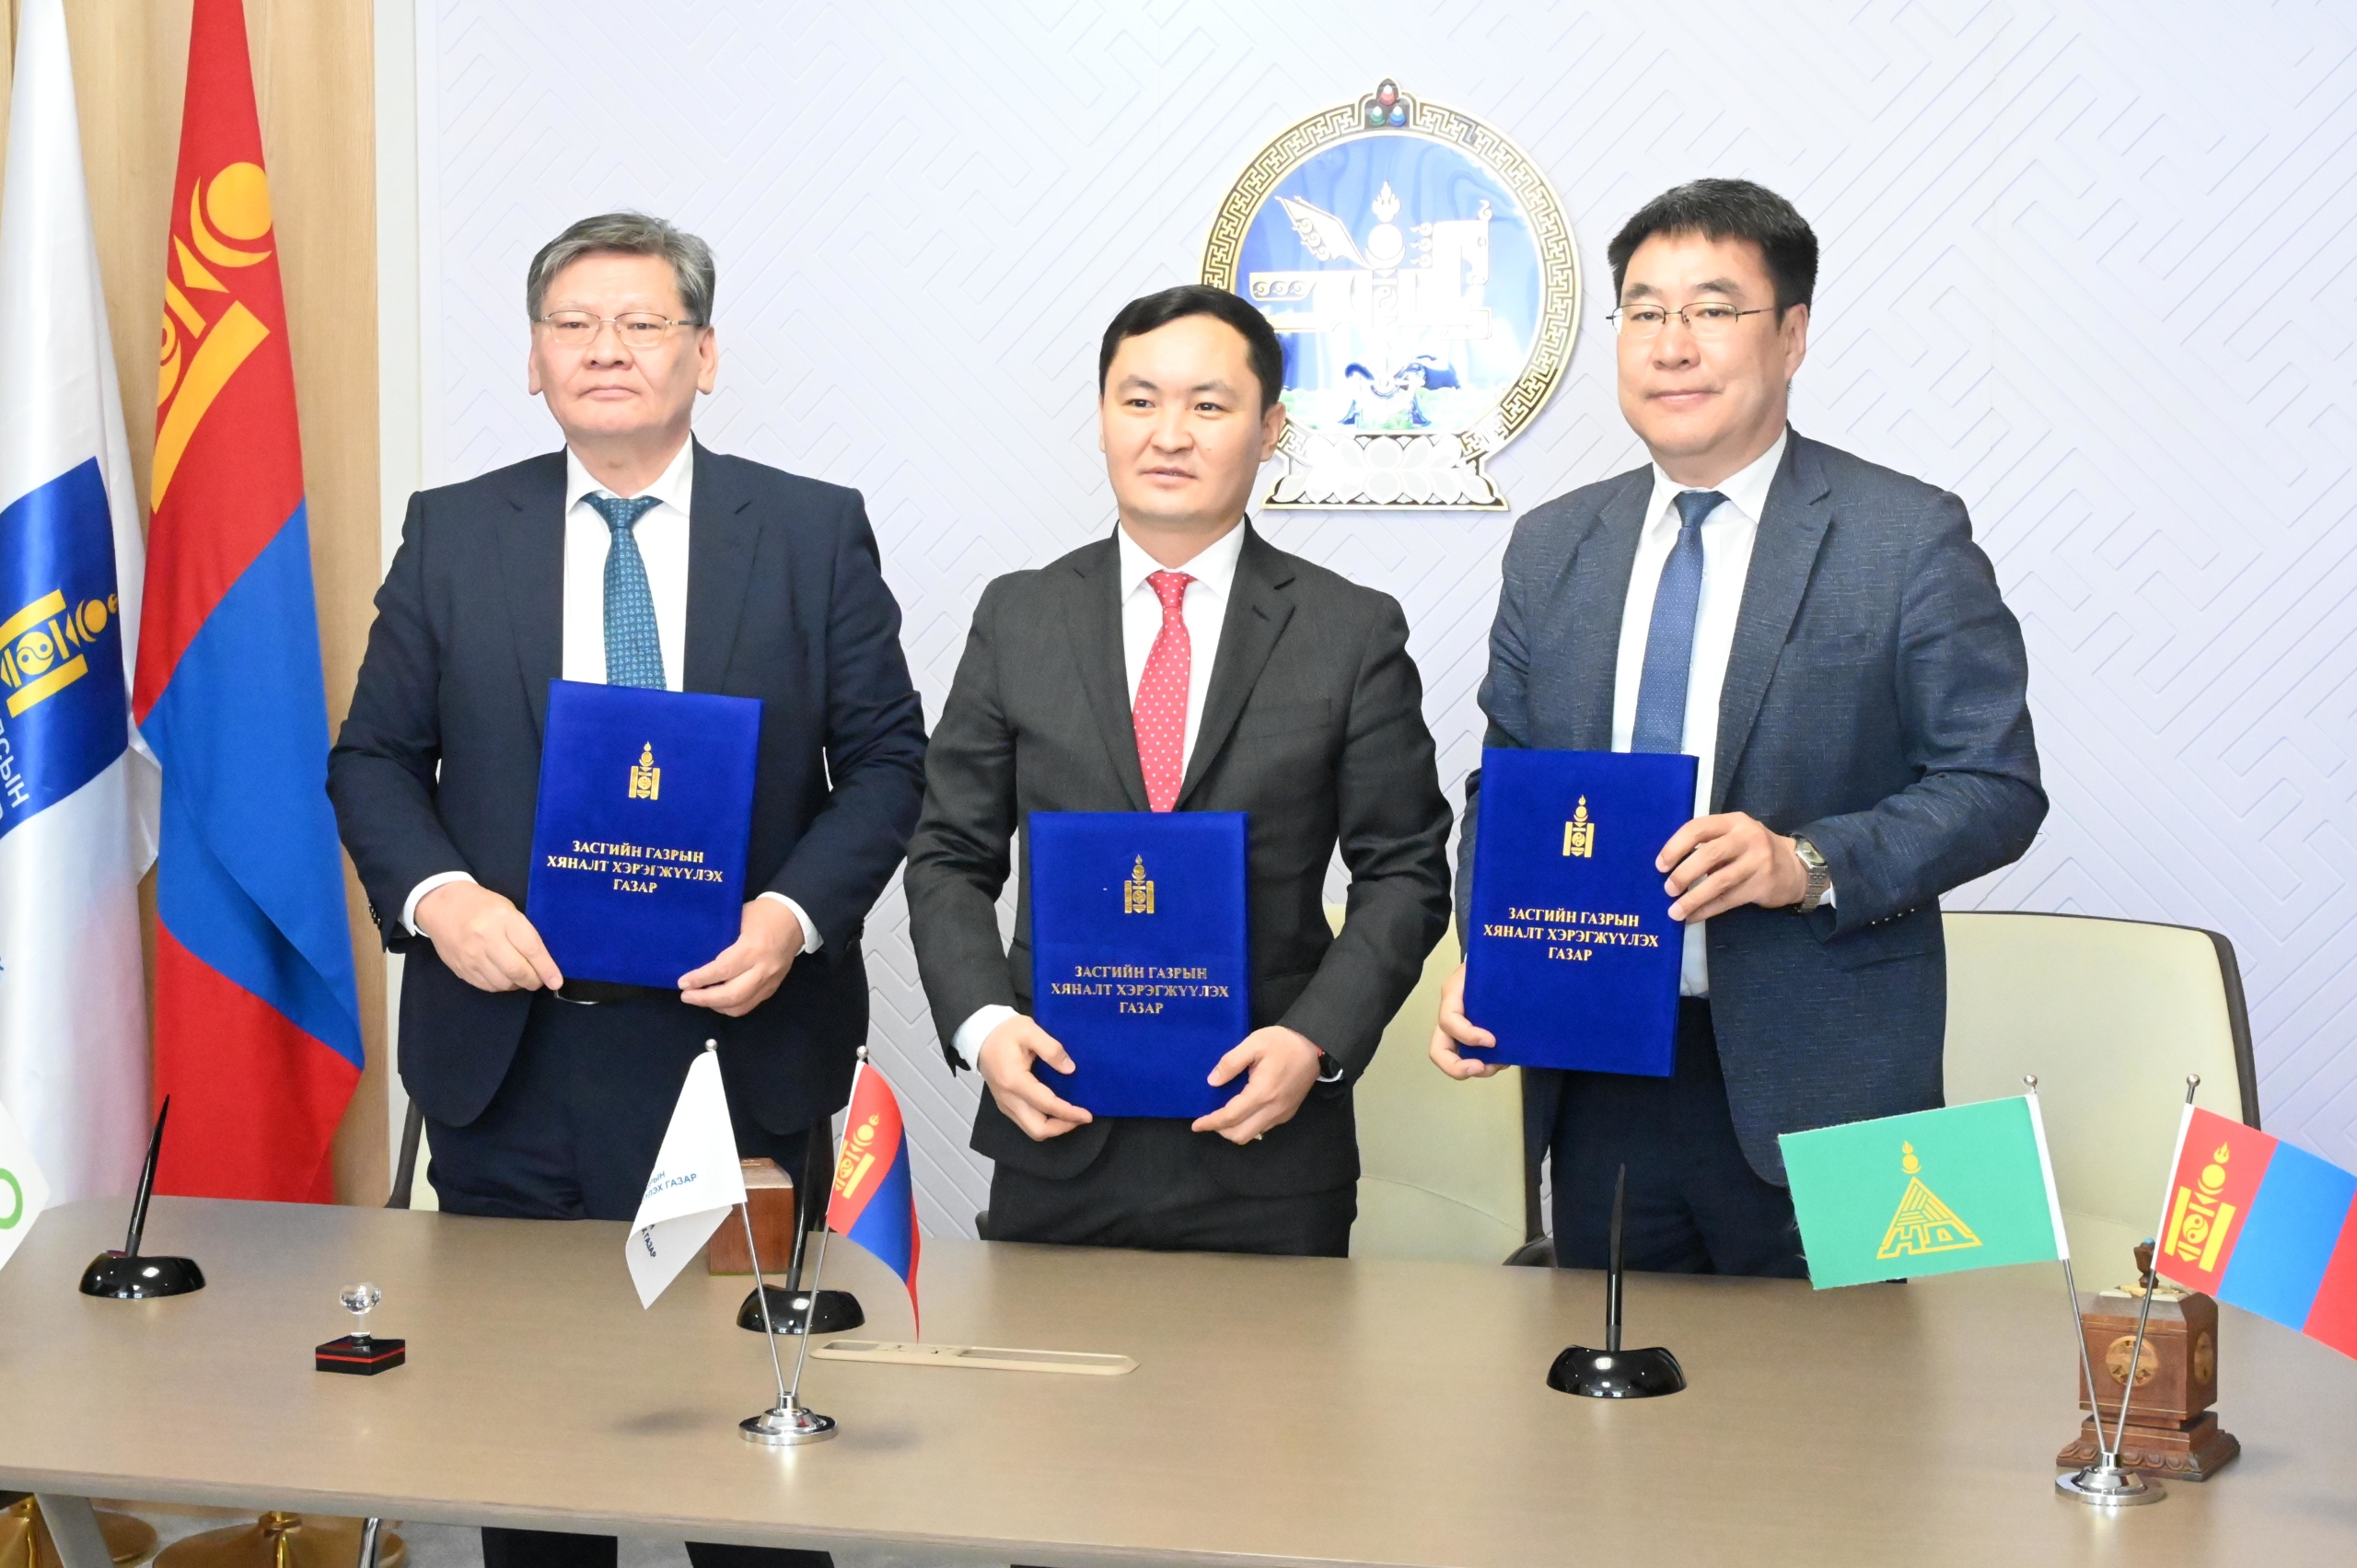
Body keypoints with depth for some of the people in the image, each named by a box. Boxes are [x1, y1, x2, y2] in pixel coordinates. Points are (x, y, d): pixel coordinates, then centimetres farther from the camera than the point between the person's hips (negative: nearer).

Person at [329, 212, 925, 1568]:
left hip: (741, 1045, -1)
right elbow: (373, 758, 8)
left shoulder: (817, 532, 2)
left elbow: (888, 758, 2)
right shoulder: (453, 535, 6)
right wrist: (435, 893, -12)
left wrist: (794, 915, -14)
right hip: (512, 1051, 2)